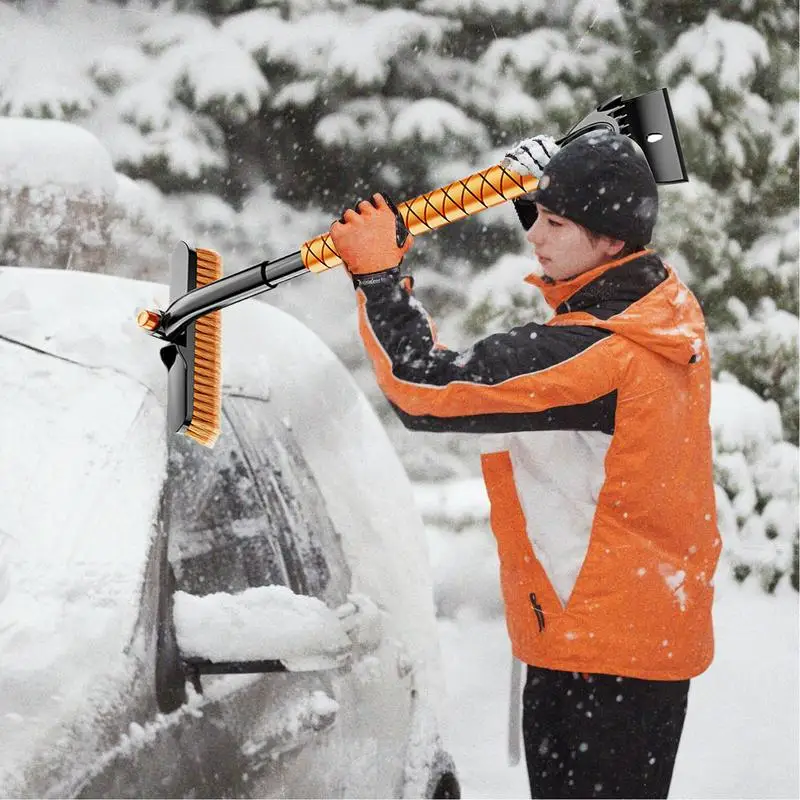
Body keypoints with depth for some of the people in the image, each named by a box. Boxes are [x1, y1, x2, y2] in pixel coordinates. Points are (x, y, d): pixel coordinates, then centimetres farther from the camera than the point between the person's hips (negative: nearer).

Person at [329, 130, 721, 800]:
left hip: (601, 654, -10)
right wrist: (546, 188, 16)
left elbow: (426, 388, -23)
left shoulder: (589, 354, -26)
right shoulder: (670, 304, 1)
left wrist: (378, 276, -12)